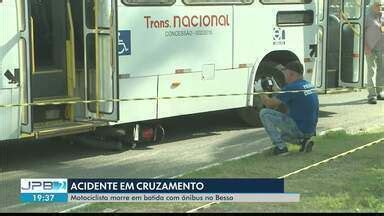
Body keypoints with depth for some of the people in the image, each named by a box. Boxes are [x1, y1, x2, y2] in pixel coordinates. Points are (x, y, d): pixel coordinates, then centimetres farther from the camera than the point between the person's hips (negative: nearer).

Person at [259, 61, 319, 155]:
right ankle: (302, 141, 12)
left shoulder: (292, 87, -17)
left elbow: (271, 104, -9)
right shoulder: (309, 85, 9)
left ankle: (280, 147, -8)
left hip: (299, 129, -9)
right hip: (311, 130, 9)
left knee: (264, 113, -7)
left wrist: (263, 97, 10)